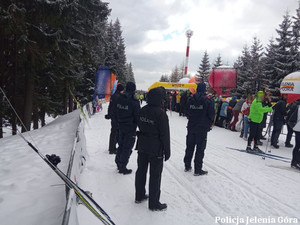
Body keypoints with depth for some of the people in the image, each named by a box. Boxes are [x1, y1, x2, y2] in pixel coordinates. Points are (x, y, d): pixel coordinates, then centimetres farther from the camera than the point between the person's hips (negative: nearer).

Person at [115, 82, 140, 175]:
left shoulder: (119, 98, 2)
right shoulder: (134, 101, -20)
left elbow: (116, 112, 10)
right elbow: (137, 116, -15)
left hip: (121, 126, 7)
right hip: (131, 128, -7)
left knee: (121, 144, 21)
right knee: (127, 147, 3)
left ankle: (118, 163, 33)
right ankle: (122, 167, 12)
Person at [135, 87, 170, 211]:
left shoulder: (142, 110, 0)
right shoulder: (161, 113, -21)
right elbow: (165, 134, -16)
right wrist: (167, 151, -7)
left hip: (142, 146, 7)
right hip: (156, 149, -7)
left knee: (141, 171, 19)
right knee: (155, 175, 5)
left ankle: (139, 196, 36)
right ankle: (154, 203, 17)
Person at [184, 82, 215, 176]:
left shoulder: (190, 100, 0)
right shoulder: (208, 101, -12)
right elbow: (211, 115, -8)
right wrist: (209, 124, 10)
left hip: (191, 127, 4)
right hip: (202, 128, -4)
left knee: (190, 147, 15)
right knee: (200, 149, 3)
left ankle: (187, 166, 26)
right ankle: (197, 170, 8)